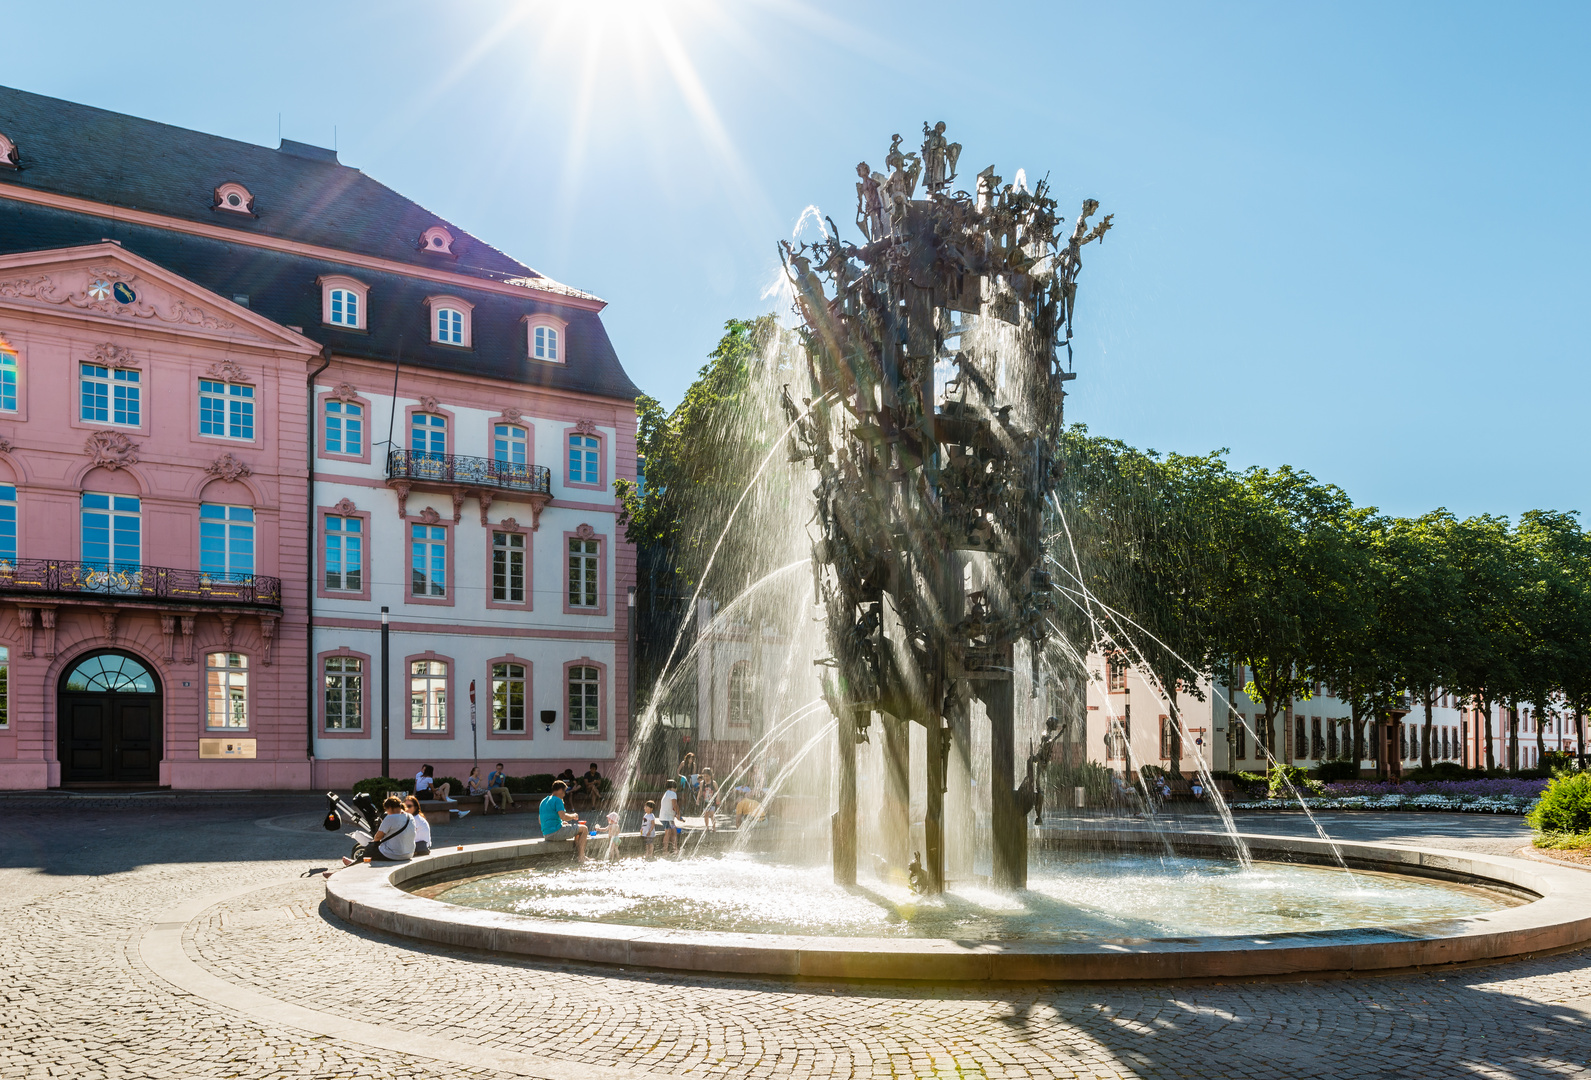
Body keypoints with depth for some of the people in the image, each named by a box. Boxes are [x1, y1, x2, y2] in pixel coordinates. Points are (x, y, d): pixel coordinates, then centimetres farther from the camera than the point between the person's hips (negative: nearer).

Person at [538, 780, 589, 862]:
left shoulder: (544, 801, 18)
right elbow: (563, 817, -23)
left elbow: (541, 821, 25)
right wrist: (573, 816, -2)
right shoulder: (557, 800, -10)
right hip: (555, 832, -10)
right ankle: (580, 857, -7)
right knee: (583, 829, -3)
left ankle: (580, 856, 25)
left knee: (578, 831, 27)